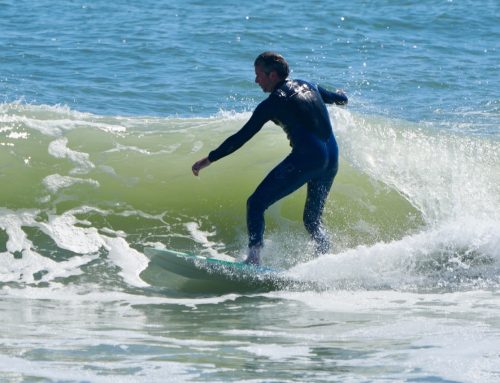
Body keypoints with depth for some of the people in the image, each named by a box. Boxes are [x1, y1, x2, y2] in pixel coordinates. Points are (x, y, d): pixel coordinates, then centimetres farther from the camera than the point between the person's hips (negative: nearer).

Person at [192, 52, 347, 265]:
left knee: (256, 204, -5)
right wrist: (338, 96, 59)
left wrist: (209, 160, 2)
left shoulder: (273, 103, -3)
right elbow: (340, 99, 33)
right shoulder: (308, 87, 17)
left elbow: (241, 137, -4)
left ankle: (253, 259, -21)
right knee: (312, 220, 23)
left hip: (306, 158, -8)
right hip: (332, 160, 8)